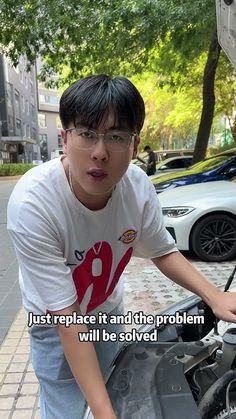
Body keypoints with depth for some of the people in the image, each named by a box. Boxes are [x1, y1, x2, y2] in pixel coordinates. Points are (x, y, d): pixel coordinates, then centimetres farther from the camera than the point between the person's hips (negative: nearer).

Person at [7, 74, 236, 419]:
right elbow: (67, 317, -33)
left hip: (109, 309, 5)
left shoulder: (138, 186, -24)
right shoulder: (31, 204, -37)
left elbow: (163, 251, -6)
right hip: (55, 322, -4)